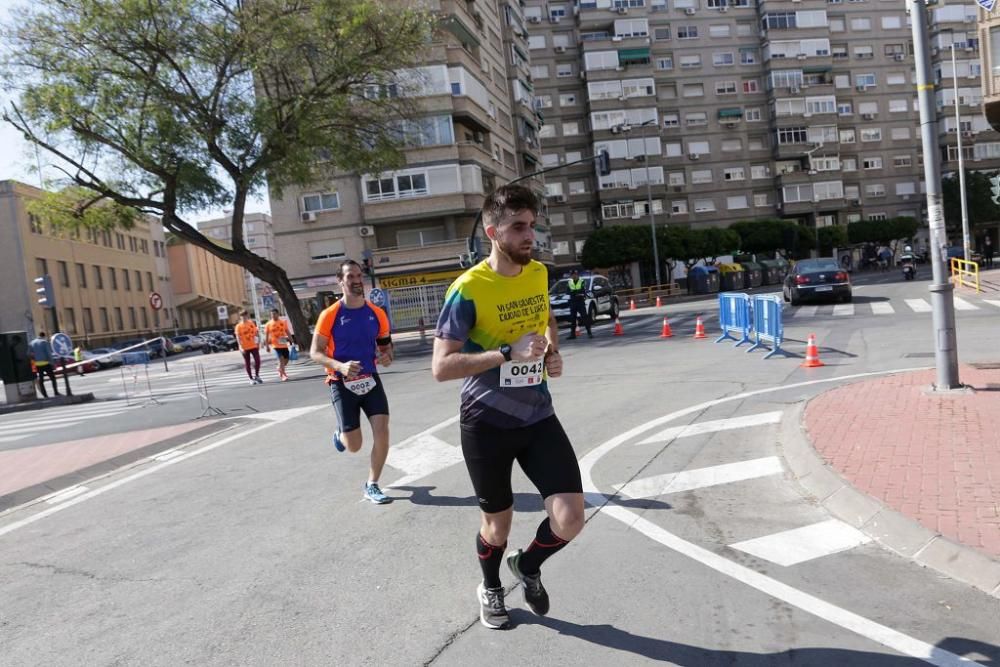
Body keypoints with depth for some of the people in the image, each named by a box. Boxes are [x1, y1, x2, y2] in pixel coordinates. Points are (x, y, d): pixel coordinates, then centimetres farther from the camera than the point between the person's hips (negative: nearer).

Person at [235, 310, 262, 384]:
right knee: (247, 363, 4)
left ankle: (256, 376, 12)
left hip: (254, 346, 3)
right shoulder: (238, 326, -4)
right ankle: (251, 379, 13)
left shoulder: (252, 324, 6)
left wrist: (258, 343, 11)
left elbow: (255, 333, 13)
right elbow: (238, 337, -10)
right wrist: (240, 347, -20)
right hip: (245, 348, -2)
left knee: (257, 361, -5)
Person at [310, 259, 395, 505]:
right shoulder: (330, 315, -9)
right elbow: (314, 352, -6)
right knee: (354, 446, -1)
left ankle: (372, 486, 8)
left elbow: (386, 343, 14)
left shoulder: (377, 313, 1)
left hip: (370, 379, 3)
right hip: (342, 383, -3)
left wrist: (387, 355, -10)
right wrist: (339, 366, -24)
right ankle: (340, 433, 39)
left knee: (382, 431, -12)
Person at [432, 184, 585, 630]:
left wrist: (553, 352, 2)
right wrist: (508, 351, -29)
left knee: (570, 519, -5)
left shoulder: (538, 273, 1)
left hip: (538, 417, 4)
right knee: (497, 524, 14)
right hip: (487, 423, -4)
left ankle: (527, 566, 29)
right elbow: (441, 367, -21)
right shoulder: (468, 289, -18)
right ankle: (490, 589, 47)